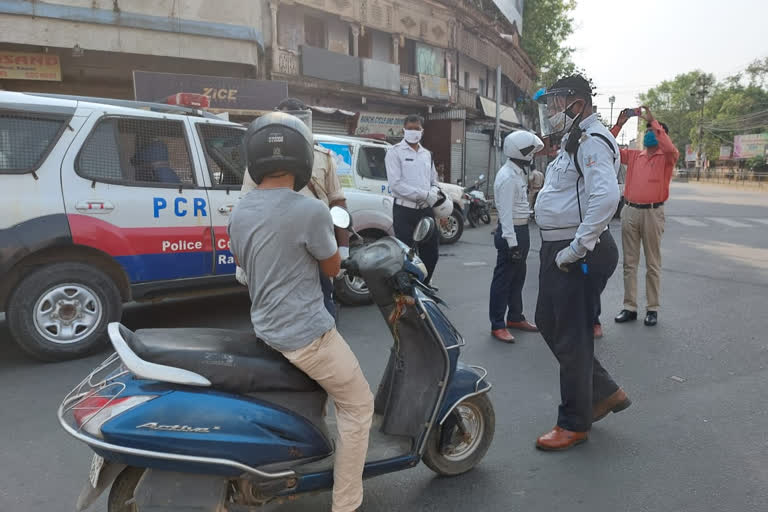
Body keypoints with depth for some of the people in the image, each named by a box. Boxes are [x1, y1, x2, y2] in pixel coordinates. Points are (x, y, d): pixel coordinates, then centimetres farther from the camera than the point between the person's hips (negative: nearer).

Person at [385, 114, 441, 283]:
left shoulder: (427, 154, 16)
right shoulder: (395, 152, -4)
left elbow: (434, 181, 21)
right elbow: (395, 184, -15)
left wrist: (434, 192, -5)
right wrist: (424, 195, -18)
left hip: (426, 210, 6)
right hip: (405, 211, -6)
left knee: (431, 253, 12)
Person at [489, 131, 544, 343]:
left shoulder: (518, 172, 14)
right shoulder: (508, 177, -18)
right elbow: (506, 213, -22)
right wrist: (512, 242, -23)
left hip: (521, 230, 10)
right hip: (511, 232, -10)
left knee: (518, 277, 18)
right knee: (503, 279, -3)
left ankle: (515, 317, 30)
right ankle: (497, 325, 4)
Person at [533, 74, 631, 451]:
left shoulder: (593, 141, -14)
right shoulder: (573, 141, 19)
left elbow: (606, 197, -29)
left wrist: (577, 248, -26)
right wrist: (554, 247, 18)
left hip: (573, 256, -11)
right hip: (553, 250, 11)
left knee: (572, 338, -1)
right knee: (549, 324, 18)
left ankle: (574, 423, 15)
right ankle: (605, 393, 31)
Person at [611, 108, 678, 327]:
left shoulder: (667, 157, 1)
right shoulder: (633, 155, 13)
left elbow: (670, 148, -22)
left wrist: (653, 121, -17)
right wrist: (619, 125, 0)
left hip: (652, 213, -4)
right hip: (630, 211, 4)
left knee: (652, 264, 4)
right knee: (629, 263, 6)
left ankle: (653, 309, 11)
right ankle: (630, 307, 13)